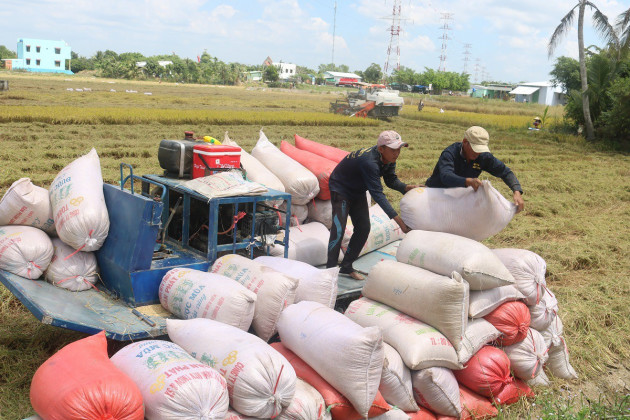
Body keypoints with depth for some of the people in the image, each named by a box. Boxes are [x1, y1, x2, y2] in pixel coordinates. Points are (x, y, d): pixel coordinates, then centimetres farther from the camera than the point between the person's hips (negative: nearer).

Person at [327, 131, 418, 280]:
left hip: (357, 192, 9)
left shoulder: (388, 159, -14)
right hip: (340, 189, -8)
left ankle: (347, 267, 16)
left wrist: (406, 187, -22)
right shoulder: (369, 162, -39)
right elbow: (377, 194, -41)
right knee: (338, 229, -17)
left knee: (363, 228, 5)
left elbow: (391, 180, 0)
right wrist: (398, 219, -43)